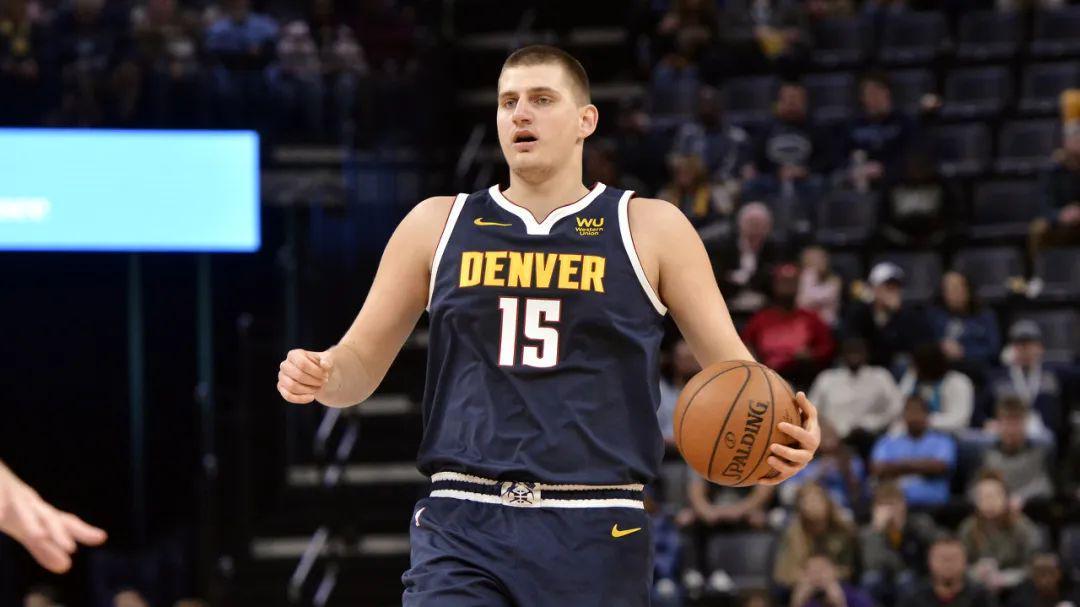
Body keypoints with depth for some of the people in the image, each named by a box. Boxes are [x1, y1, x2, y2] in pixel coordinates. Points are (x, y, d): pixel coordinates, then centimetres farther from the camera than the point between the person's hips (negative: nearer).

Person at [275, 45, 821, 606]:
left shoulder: (650, 229, 8)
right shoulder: (438, 225, 12)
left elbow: (731, 366, 8)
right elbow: (361, 361, 16)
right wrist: (317, 375, -8)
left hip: (595, 538, 0)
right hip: (461, 531, 0)